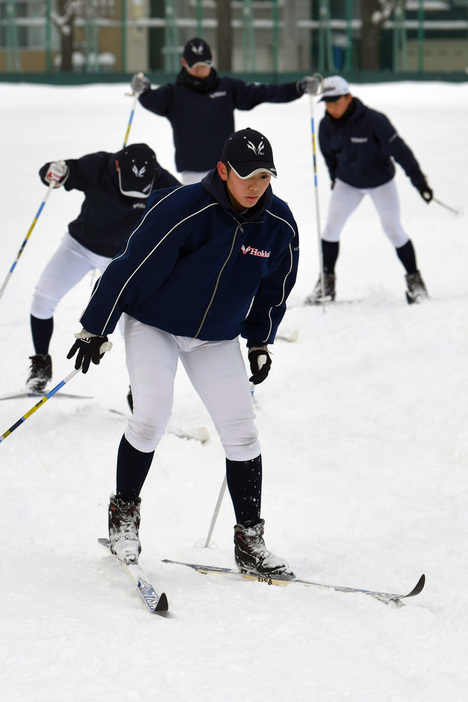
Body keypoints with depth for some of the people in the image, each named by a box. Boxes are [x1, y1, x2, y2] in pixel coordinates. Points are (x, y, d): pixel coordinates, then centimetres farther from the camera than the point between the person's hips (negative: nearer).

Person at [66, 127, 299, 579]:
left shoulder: (278, 226, -12)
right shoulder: (182, 211, -27)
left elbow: (273, 289, 8)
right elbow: (132, 268, -19)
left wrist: (260, 344, 13)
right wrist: (96, 329, -14)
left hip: (216, 337, 4)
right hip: (154, 324, -4)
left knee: (241, 431, -3)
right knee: (152, 415, -20)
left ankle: (249, 542, 4)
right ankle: (124, 515, 1)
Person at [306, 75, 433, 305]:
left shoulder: (374, 121, -28)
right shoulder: (327, 126, -14)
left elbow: (399, 149, -23)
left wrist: (419, 180, -21)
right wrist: (335, 179, 18)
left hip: (381, 181, -3)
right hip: (347, 183, 4)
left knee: (392, 228, -3)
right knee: (331, 226, -7)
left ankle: (414, 278, 13)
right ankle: (327, 281, 5)